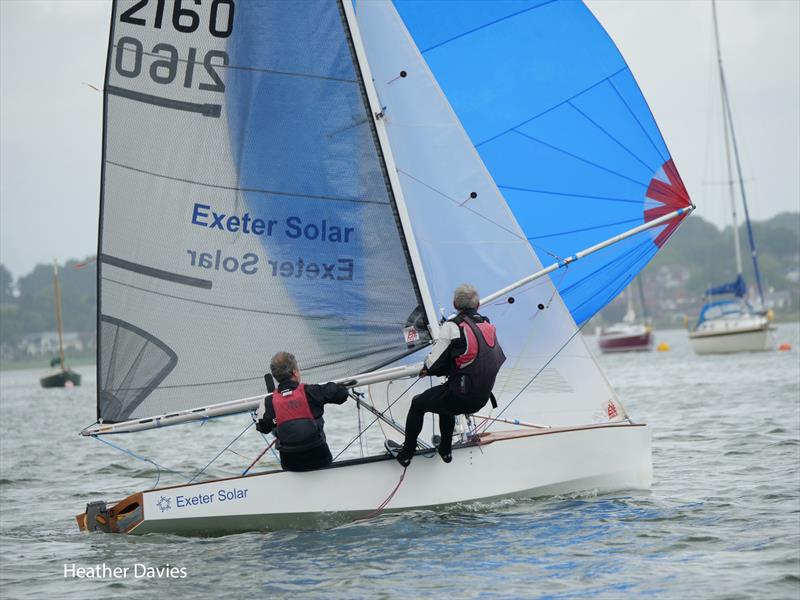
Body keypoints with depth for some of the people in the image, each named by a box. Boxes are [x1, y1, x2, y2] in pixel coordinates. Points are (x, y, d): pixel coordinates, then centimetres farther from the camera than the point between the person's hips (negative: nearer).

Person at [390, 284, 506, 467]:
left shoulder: (452, 326, -13)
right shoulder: (488, 326, 7)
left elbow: (434, 364, -14)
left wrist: (427, 367, 12)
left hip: (460, 397, -6)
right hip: (482, 399, 6)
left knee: (418, 404, 21)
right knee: (445, 402, 38)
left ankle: (406, 454, 25)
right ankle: (445, 450, 46)